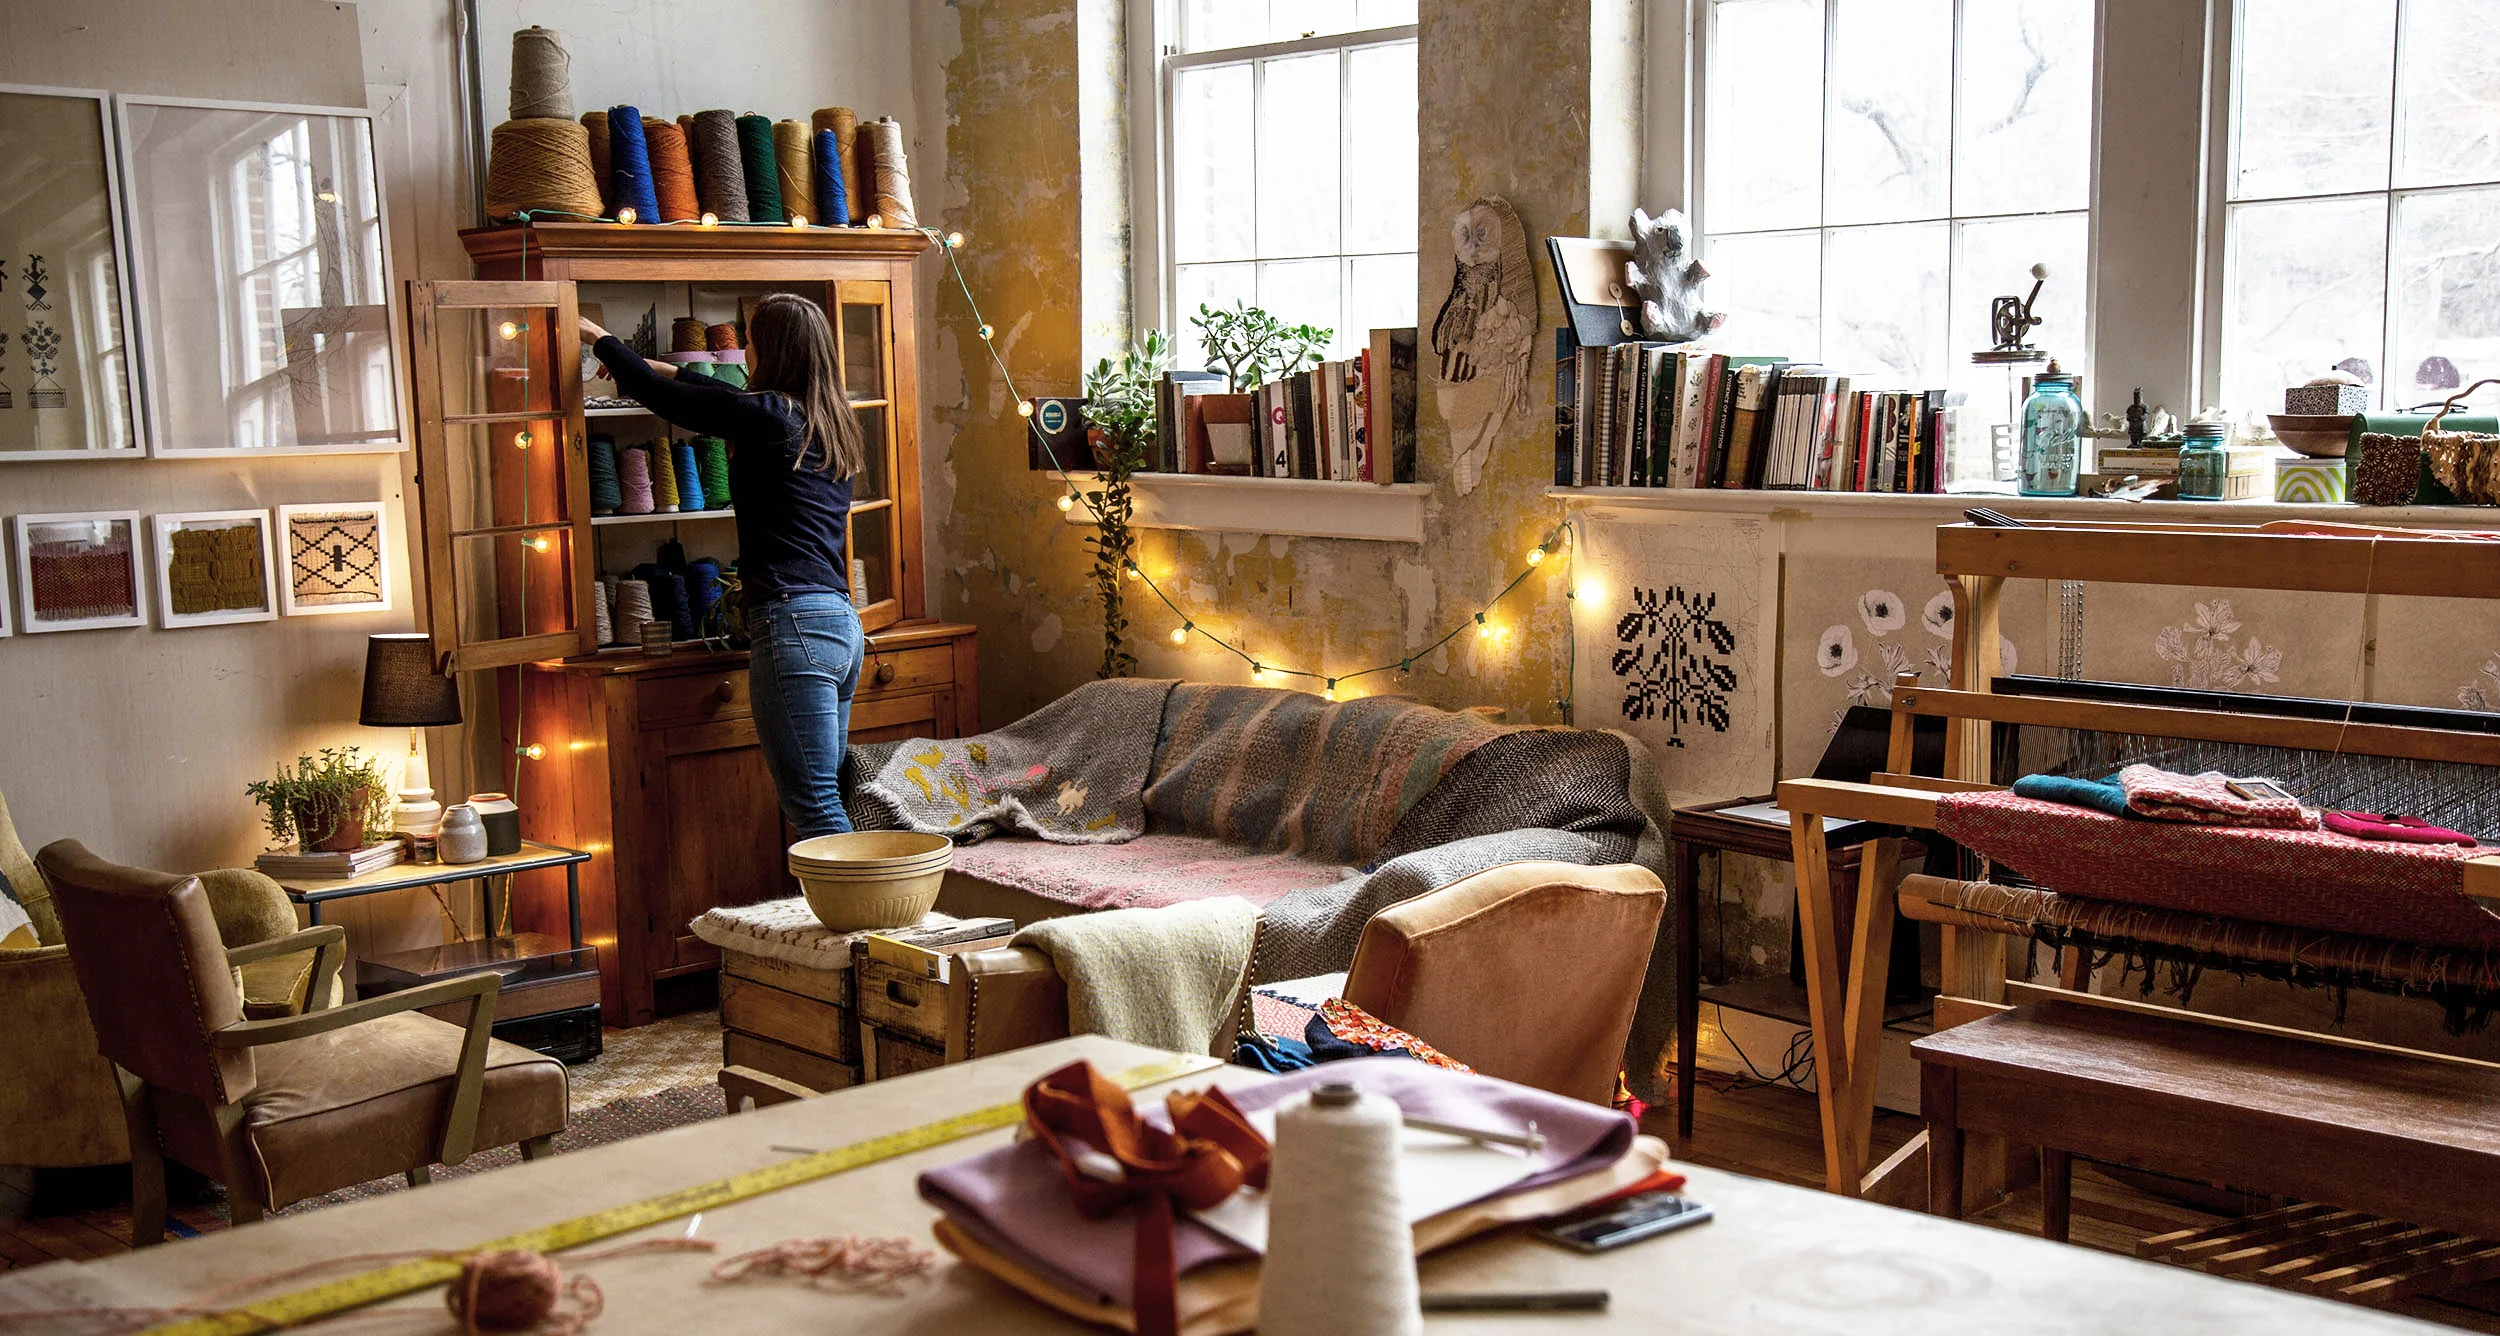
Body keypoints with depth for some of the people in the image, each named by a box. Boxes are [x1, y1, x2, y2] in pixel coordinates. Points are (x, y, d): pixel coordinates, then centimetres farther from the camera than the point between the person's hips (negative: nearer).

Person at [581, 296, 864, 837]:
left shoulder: (768, 417, -7)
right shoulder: (828, 421, 16)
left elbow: (654, 393, 3)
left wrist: (602, 340, 21)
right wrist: (666, 368, 44)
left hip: (792, 624, -9)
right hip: (842, 624, 9)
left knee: (815, 809, -10)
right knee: (825, 799, 11)